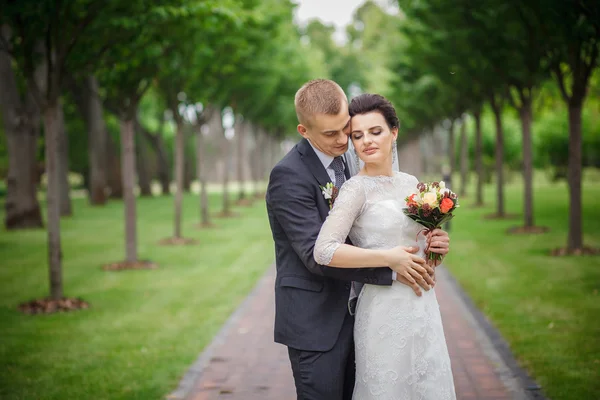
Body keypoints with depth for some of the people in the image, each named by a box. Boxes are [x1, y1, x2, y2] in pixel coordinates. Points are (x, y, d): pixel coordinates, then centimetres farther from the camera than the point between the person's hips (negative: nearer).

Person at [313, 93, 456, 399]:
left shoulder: (411, 183, 9)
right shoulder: (357, 188, -10)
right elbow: (324, 251, -23)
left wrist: (435, 248, 0)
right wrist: (389, 259, -19)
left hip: (423, 306, 7)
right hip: (386, 311, -6)